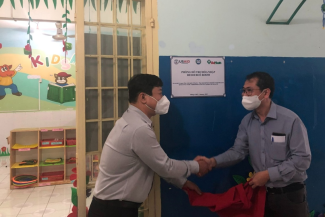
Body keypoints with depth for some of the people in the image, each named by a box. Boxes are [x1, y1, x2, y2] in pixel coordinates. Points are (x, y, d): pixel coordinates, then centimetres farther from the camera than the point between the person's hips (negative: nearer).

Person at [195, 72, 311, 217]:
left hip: (290, 194, -4)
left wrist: (268, 174, -20)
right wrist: (213, 162, -19)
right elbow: (238, 151, -4)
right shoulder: (247, 121, -1)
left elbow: (302, 159, -17)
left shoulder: (290, 120, -16)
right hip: (261, 192, 4)